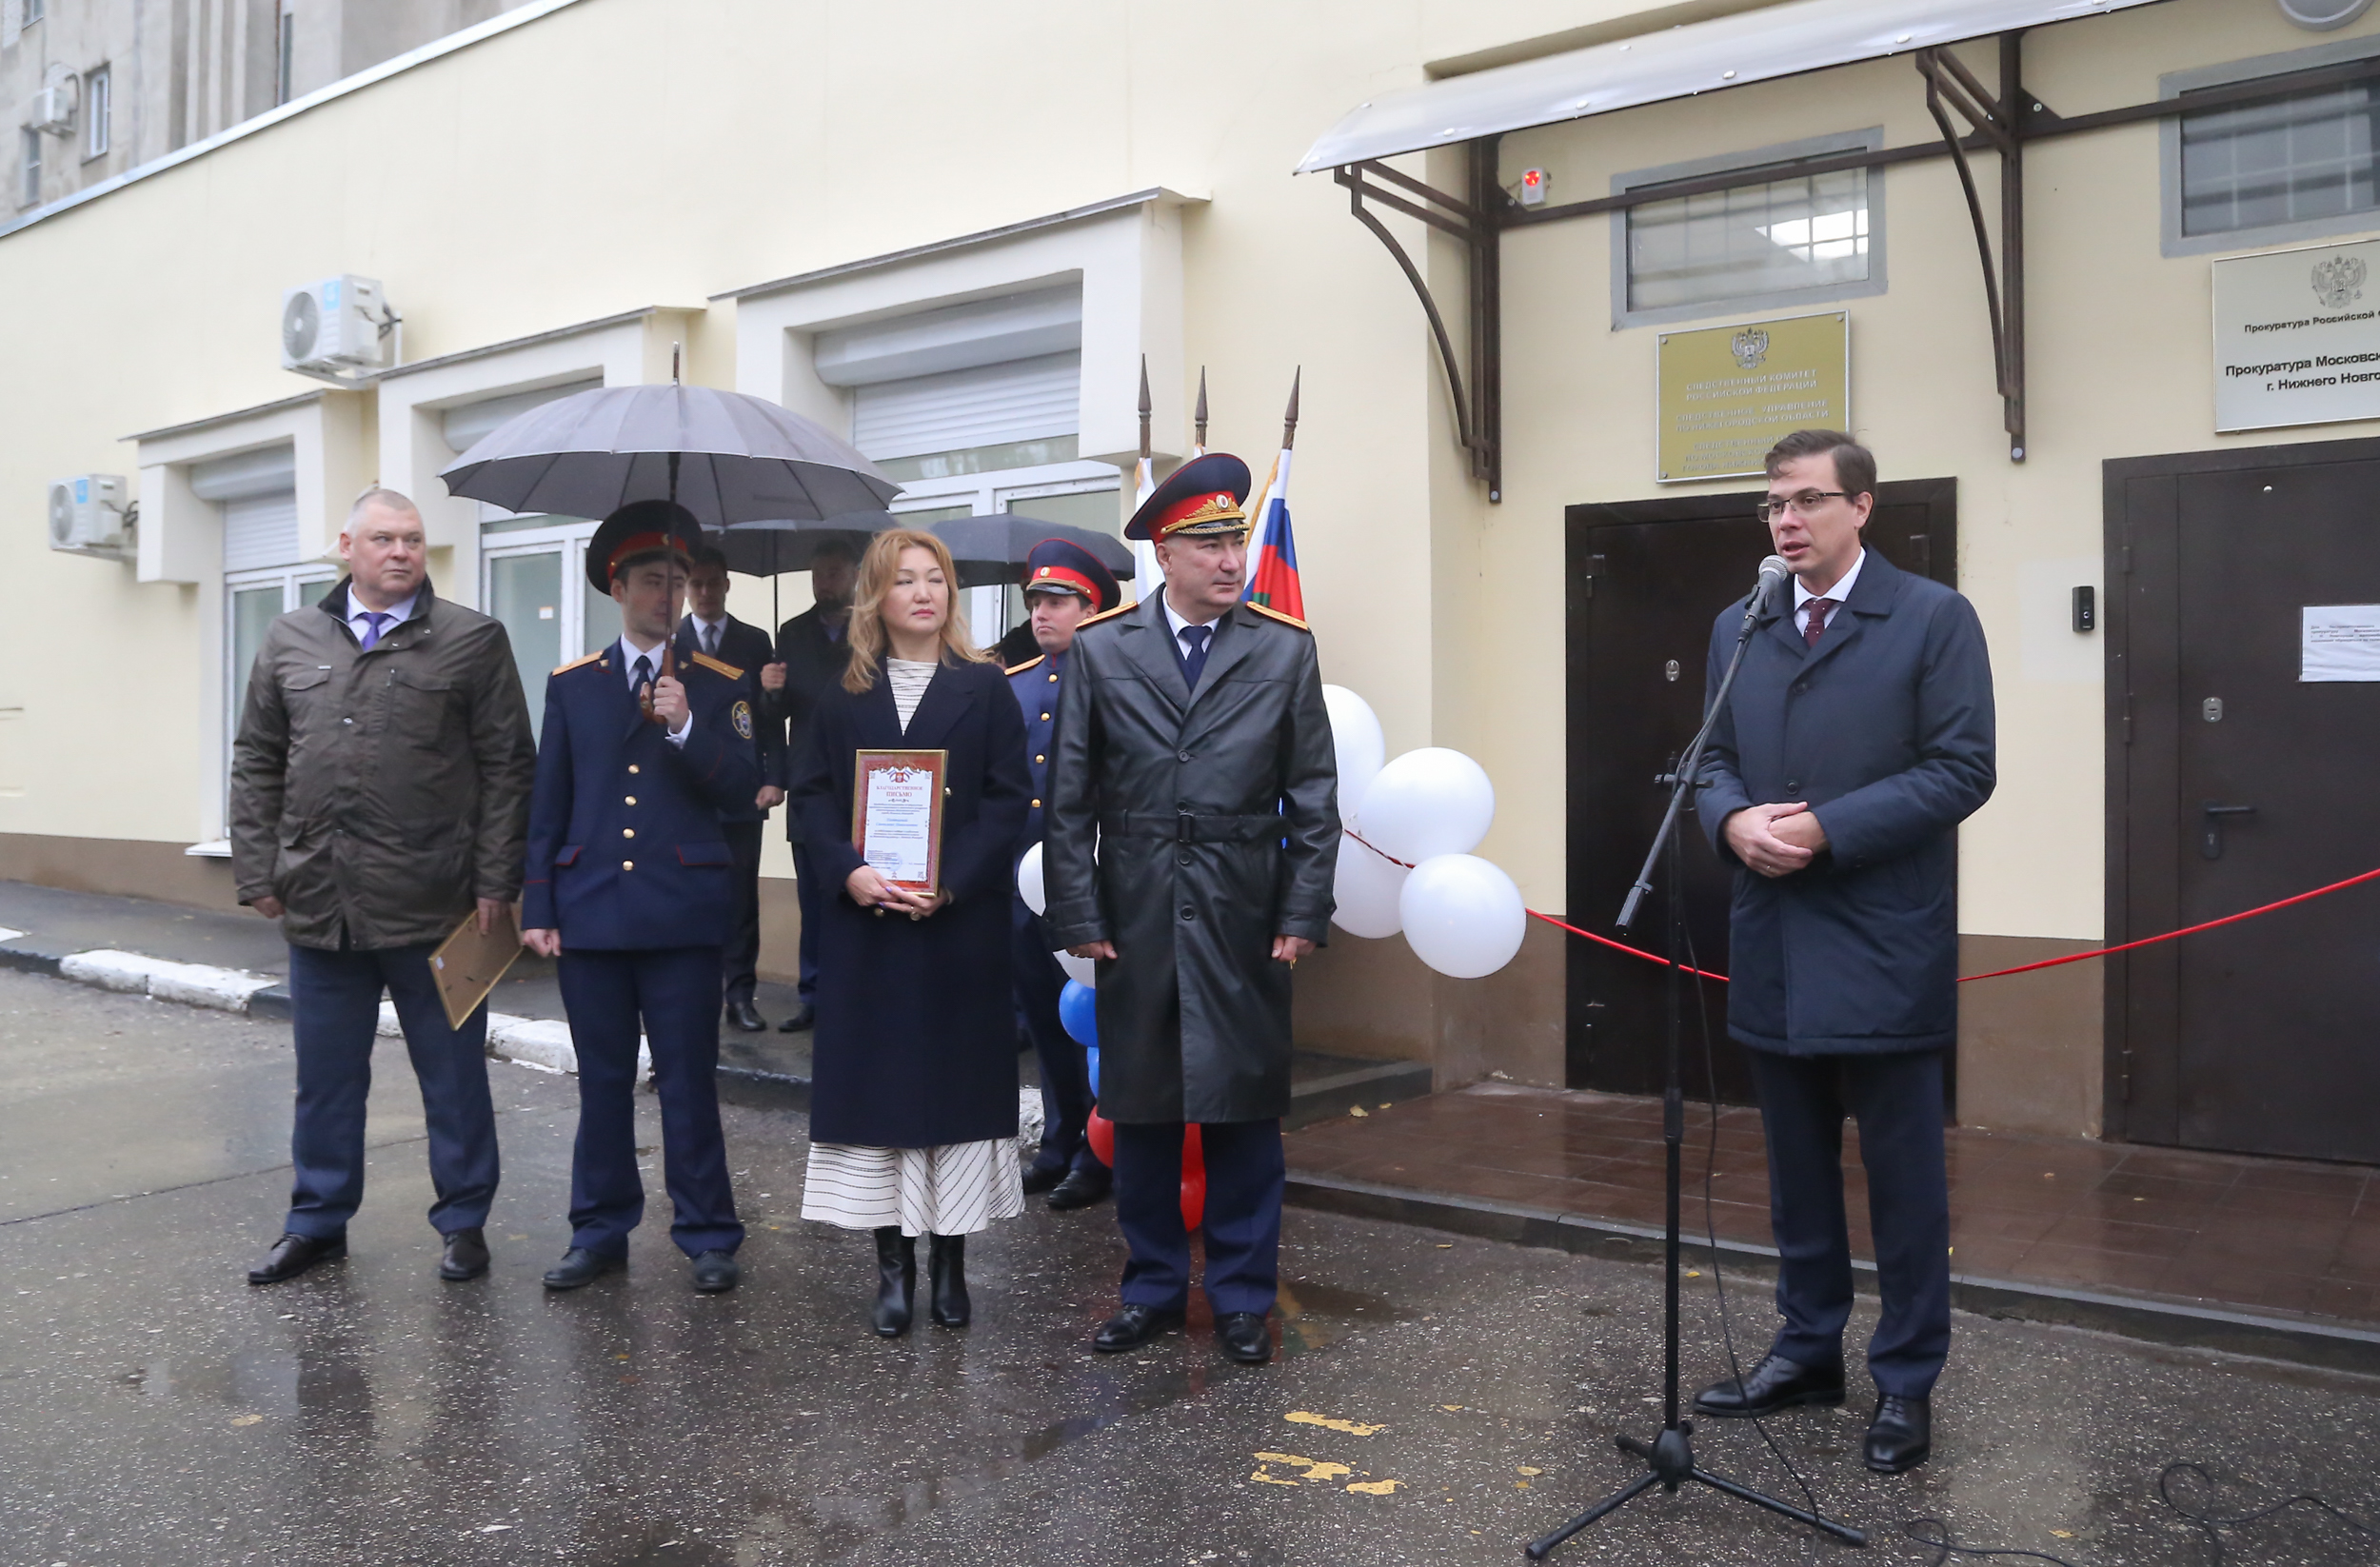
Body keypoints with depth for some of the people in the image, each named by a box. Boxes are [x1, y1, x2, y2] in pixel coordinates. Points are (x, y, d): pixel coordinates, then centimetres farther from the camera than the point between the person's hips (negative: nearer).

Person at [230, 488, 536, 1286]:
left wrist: (495, 882, -8)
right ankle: (317, 1221, 29)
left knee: (454, 1074, 7)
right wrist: (259, 872, 5)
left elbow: (507, 768, -3)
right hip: (318, 905, 3)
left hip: (434, 908, -3)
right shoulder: (291, 642, 10)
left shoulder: (472, 642, 0)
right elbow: (257, 764, 13)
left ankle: (463, 1221, 21)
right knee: (326, 1077, 14)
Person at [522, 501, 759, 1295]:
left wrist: (686, 729, -19)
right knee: (602, 1080, 10)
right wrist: (537, 908, 4)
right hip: (590, 912, 2)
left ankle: (706, 1234, 13)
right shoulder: (571, 685, 10)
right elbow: (546, 805, 9)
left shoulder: (719, 686, 4)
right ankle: (600, 1231, 22)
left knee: (688, 1080, 2)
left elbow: (741, 789, -5)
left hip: (681, 916, -2)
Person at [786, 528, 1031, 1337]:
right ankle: (893, 1263, 12)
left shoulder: (984, 688, 3)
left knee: (957, 1079, 3)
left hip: (962, 920, -1)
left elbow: (1007, 801, -3)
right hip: (864, 921, 2)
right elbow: (812, 795, 5)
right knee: (875, 1081, 3)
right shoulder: (842, 696, 9)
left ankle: (950, 1257, 15)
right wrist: (848, 872, -13)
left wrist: (951, 883, -15)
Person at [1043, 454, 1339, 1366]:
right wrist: (1078, 916, -3)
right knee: (1140, 1112, 10)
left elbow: (1313, 798, 3)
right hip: (1136, 917, 1)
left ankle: (1243, 1297, 21)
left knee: (1244, 1111, 5)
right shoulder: (1101, 650, 3)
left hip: (1244, 920, 0)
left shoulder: (1285, 650, 3)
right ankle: (1153, 1289, 26)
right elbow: (1070, 801, 3)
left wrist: (1304, 916, -3)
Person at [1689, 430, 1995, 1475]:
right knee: (1796, 1167, 16)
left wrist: (1826, 829, -18)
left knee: (1903, 1175, 6)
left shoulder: (1933, 618, -5)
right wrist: (1733, 819, -9)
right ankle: (1808, 1349, 31)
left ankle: (1907, 1382, 19)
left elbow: (1962, 769, -11)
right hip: (1774, 948, 5)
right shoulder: (1738, 628, 11)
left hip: (1883, 948, -5)